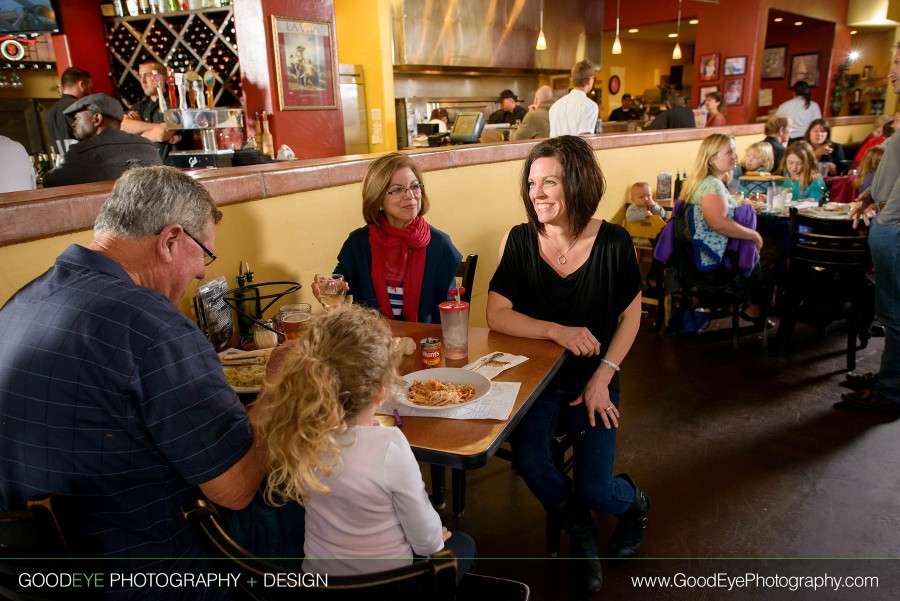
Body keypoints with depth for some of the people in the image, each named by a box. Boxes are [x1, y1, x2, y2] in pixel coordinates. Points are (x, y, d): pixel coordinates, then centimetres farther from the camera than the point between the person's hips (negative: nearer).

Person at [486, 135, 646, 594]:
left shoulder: (613, 242, -9)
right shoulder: (520, 241, -8)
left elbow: (631, 316, -1)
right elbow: (497, 315, -12)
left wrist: (603, 376, -10)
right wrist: (557, 330, -25)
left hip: (594, 379, -1)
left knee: (594, 489, -12)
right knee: (529, 462, -23)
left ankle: (634, 501, 30)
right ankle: (581, 534, 12)